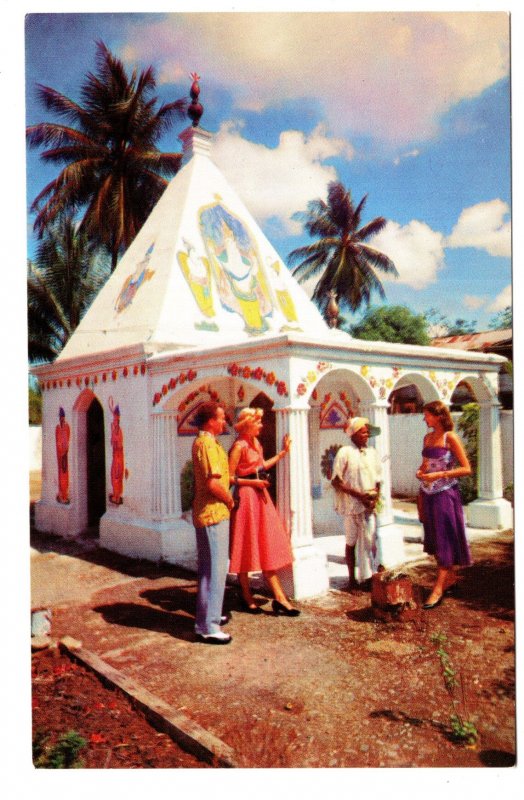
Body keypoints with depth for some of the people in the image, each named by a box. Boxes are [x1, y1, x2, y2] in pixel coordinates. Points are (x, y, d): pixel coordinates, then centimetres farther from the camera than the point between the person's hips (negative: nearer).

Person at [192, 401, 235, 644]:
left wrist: (226, 499, 14)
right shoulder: (207, 444, -18)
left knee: (208, 567, 19)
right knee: (215, 568, -5)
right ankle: (208, 627, 1)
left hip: (206, 513, 11)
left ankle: (208, 615, 33)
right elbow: (213, 483, -25)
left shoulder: (202, 442, 14)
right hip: (214, 513, -11)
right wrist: (230, 500, -10)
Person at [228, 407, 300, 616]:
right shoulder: (239, 446, -14)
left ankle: (279, 598, 11)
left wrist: (283, 453, 22)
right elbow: (229, 477, -15)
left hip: (260, 497, 9)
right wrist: (252, 482, -17)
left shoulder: (255, 442, 13)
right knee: (246, 547, 3)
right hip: (246, 497, -9)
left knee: (268, 546, 7)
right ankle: (247, 597, 18)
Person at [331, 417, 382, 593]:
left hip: (370, 505, 4)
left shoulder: (372, 452, 8)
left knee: (371, 542, 4)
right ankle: (352, 580, 19)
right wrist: (359, 495, -15)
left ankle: (369, 577, 17)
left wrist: (375, 497, -4)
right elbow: (336, 481, -10)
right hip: (352, 505, -4)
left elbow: (378, 480, 14)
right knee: (352, 543, 8)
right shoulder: (345, 452, -8)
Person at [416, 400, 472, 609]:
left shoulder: (450, 438, -11)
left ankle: (438, 587, 2)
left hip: (445, 493, -7)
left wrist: (439, 474, -20)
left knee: (445, 538, -1)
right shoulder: (428, 437, 8)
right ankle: (450, 576, 29)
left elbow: (466, 469, -14)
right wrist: (420, 472, -1)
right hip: (428, 493, 7)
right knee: (434, 538, 13)